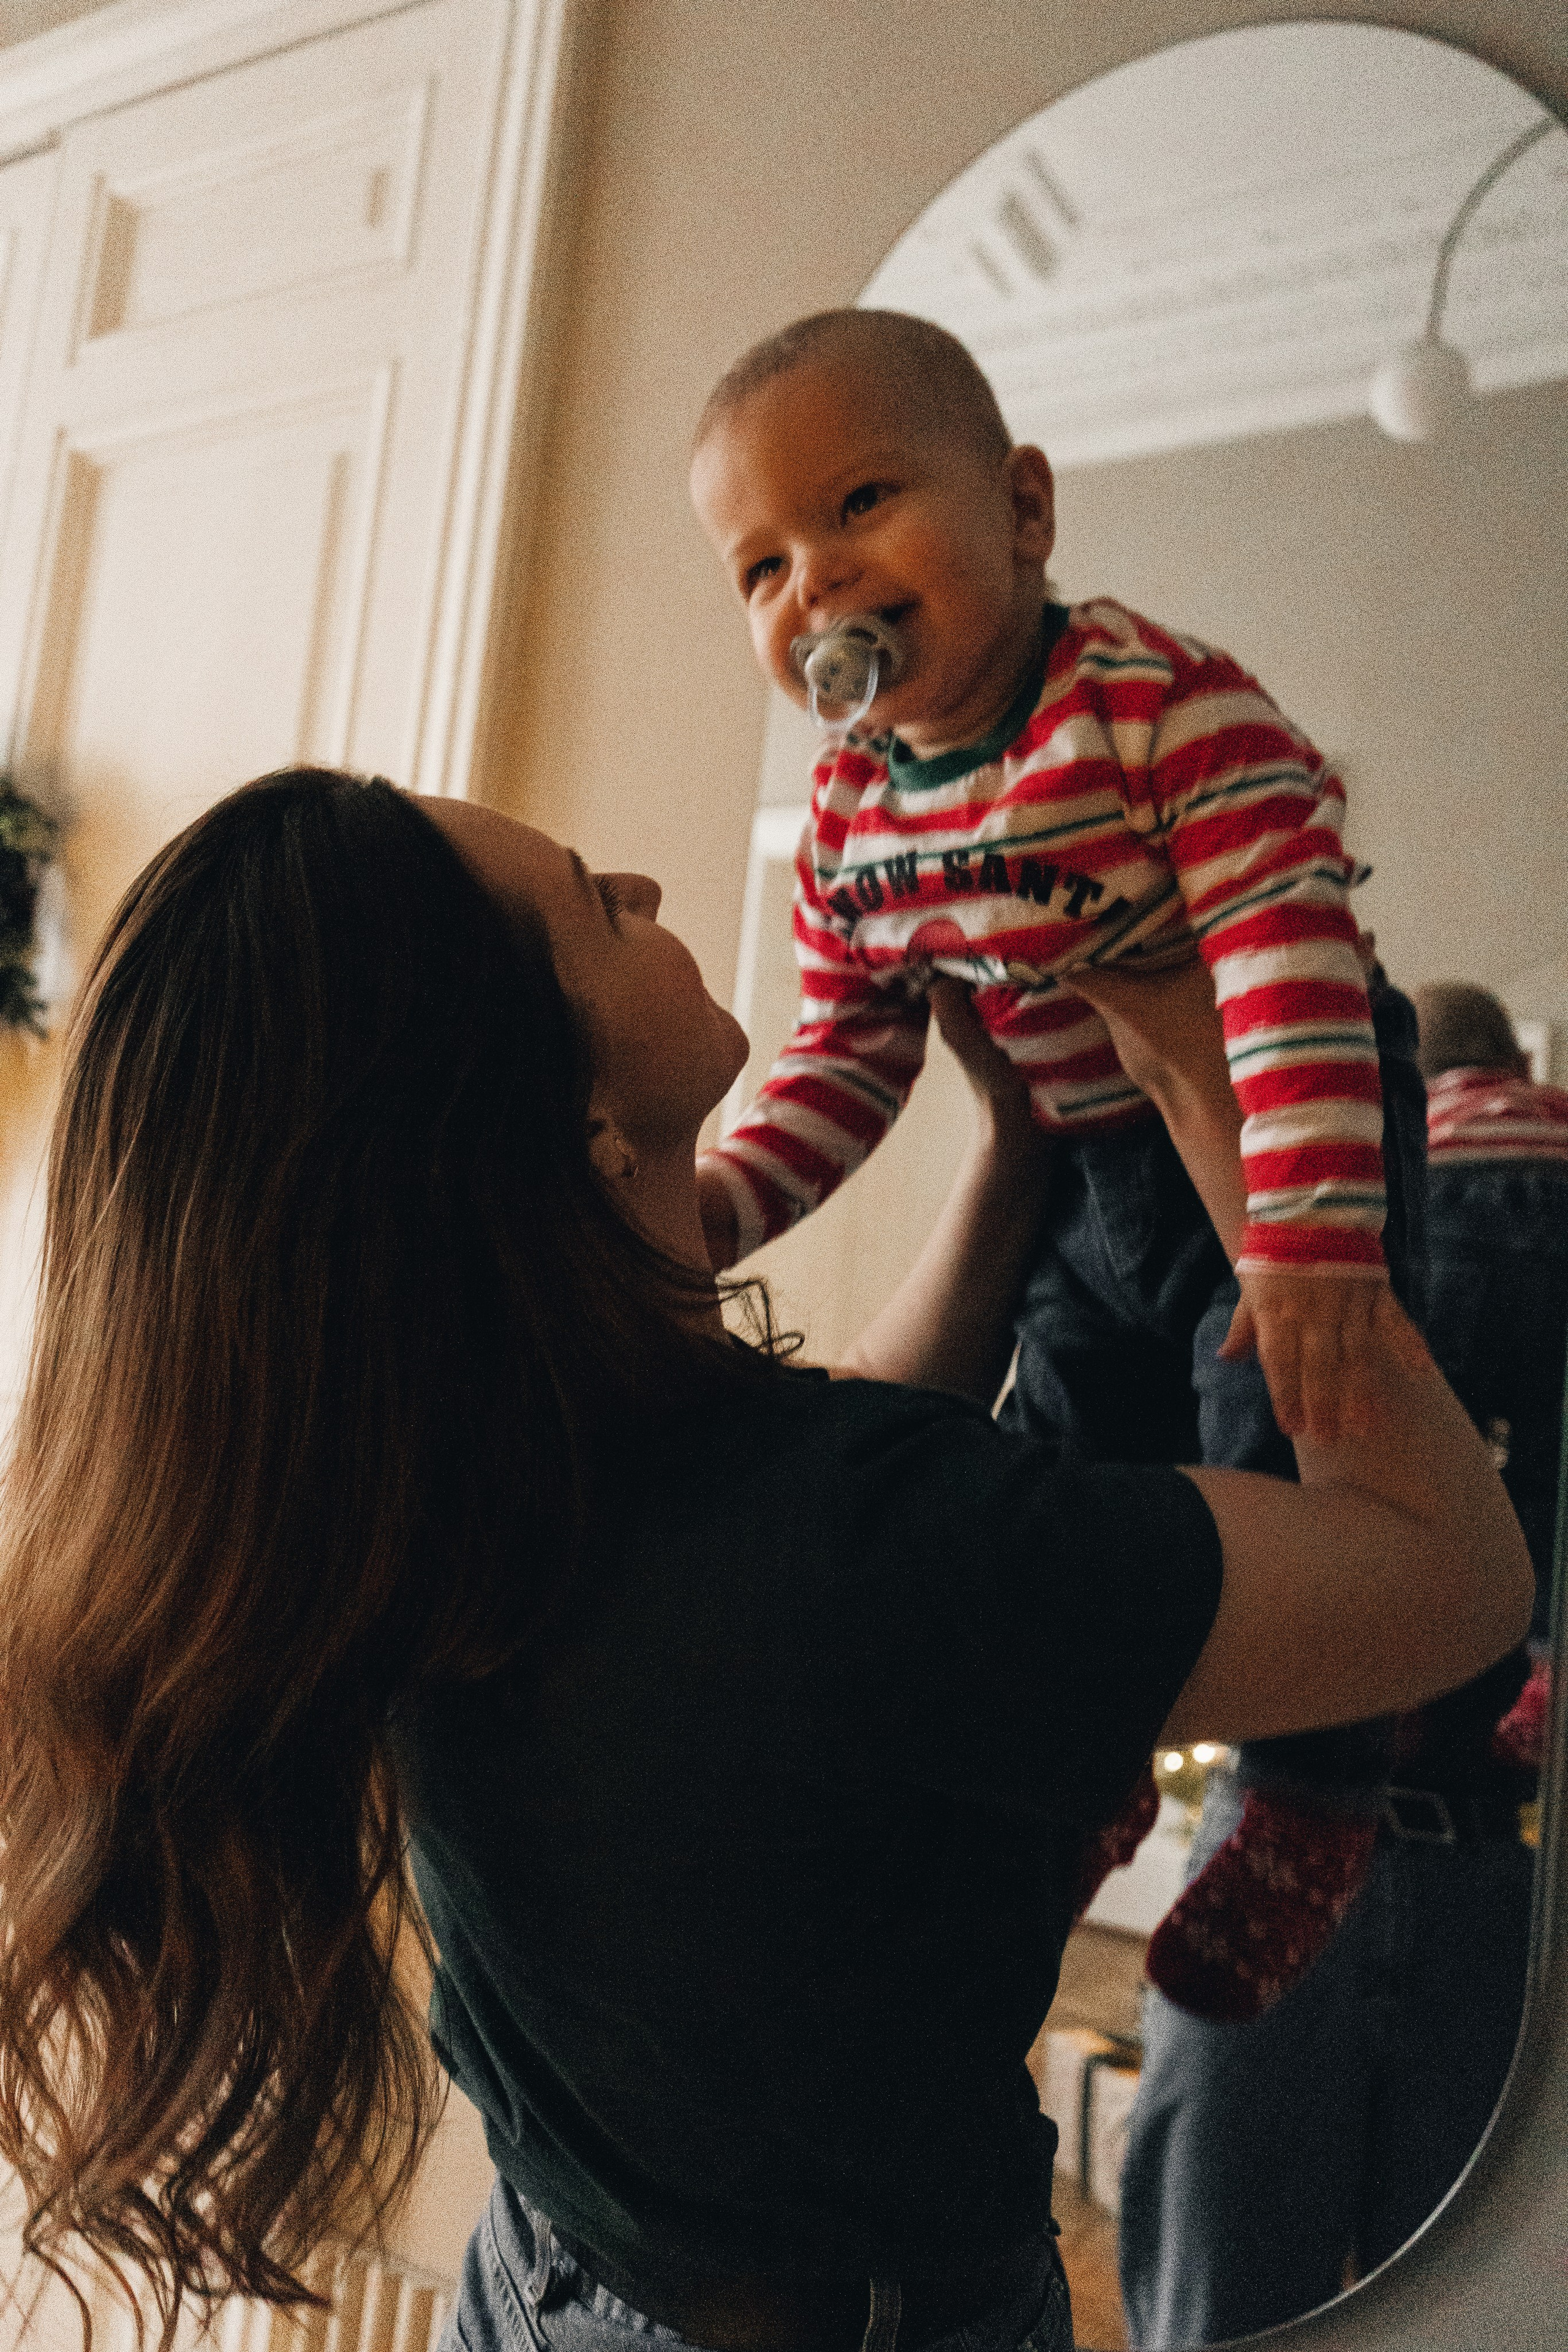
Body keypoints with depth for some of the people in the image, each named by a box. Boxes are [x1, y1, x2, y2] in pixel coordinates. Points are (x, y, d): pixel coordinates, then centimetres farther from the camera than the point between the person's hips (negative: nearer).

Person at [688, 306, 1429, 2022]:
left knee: (1282, 1452, -11)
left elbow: (1287, 950, -34)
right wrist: (711, 1204, -14)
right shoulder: (850, 815, -5)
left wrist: (1311, 1230, -43)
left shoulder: (1162, 696, -26)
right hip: (1079, 1188, 6)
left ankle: (1313, 1792, 13)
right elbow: (842, 1068, 3)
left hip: (1286, 1143, -6)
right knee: (1060, 1465, 12)